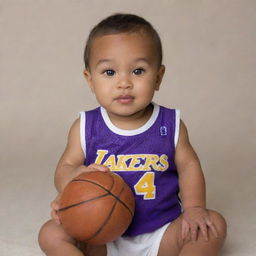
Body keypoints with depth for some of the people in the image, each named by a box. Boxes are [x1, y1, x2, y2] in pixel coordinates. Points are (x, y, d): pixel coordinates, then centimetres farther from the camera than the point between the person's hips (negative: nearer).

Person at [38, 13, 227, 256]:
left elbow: (188, 166, 4)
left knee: (214, 225, -18)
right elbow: (64, 168, -1)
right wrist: (76, 177, -25)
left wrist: (194, 207, -12)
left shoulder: (171, 125, -3)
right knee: (50, 234, -20)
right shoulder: (84, 128, -5)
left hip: (161, 236, 1)